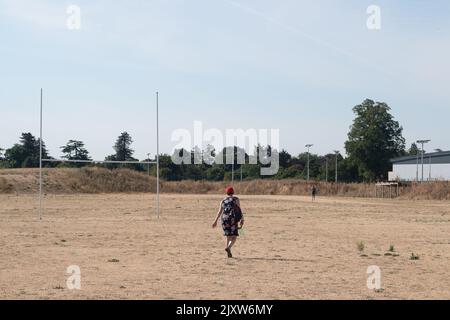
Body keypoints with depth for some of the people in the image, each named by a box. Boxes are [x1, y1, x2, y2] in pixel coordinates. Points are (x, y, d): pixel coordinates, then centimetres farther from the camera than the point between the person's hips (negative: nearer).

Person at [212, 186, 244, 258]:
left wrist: (215, 221, 15)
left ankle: (229, 253, 15)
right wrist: (242, 219, -5)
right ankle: (228, 247, -30)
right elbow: (239, 209, -5)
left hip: (225, 220, 4)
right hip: (233, 220, -4)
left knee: (228, 236, 17)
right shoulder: (236, 199, 4)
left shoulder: (223, 201, 13)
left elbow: (219, 211, 11)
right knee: (234, 237, -4)